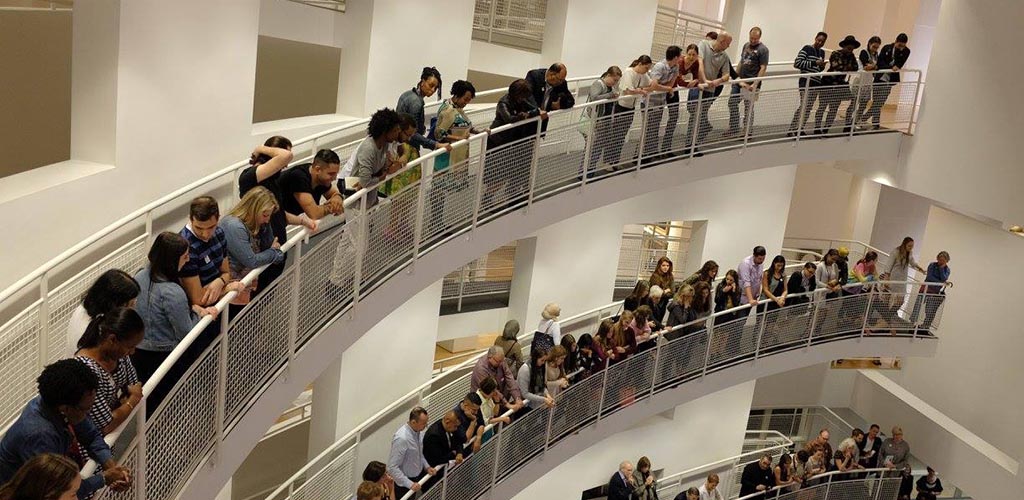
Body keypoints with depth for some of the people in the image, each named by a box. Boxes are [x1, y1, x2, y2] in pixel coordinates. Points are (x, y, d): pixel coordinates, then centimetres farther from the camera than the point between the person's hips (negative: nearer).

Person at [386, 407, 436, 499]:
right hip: (404, 482, -7)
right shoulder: (402, 438, -30)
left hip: (418, 475, 7)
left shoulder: (416, 431, -6)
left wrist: (427, 467, 1)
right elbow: (392, 467, -28)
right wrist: (409, 484, -28)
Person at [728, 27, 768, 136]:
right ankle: (734, 128, 15)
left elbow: (763, 68, -13)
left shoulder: (762, 49, -8)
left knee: (748, 107, 0)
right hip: (740, 81, 7)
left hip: (751, 84, -7)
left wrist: (755, 84, -21)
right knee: (732, 102, 5)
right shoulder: (746, 45, 13)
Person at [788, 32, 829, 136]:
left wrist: (822, 66, 5)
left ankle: (799, 129, 13)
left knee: (808, 107, 6)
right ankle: (792, 130, -10)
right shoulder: (807, 49, -4)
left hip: (817, 83, 7)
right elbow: (797, 63, -13)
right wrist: (815, 63, -15)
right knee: (804, 106, -13)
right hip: (806, 82, -7)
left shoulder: (822, 52, 18)